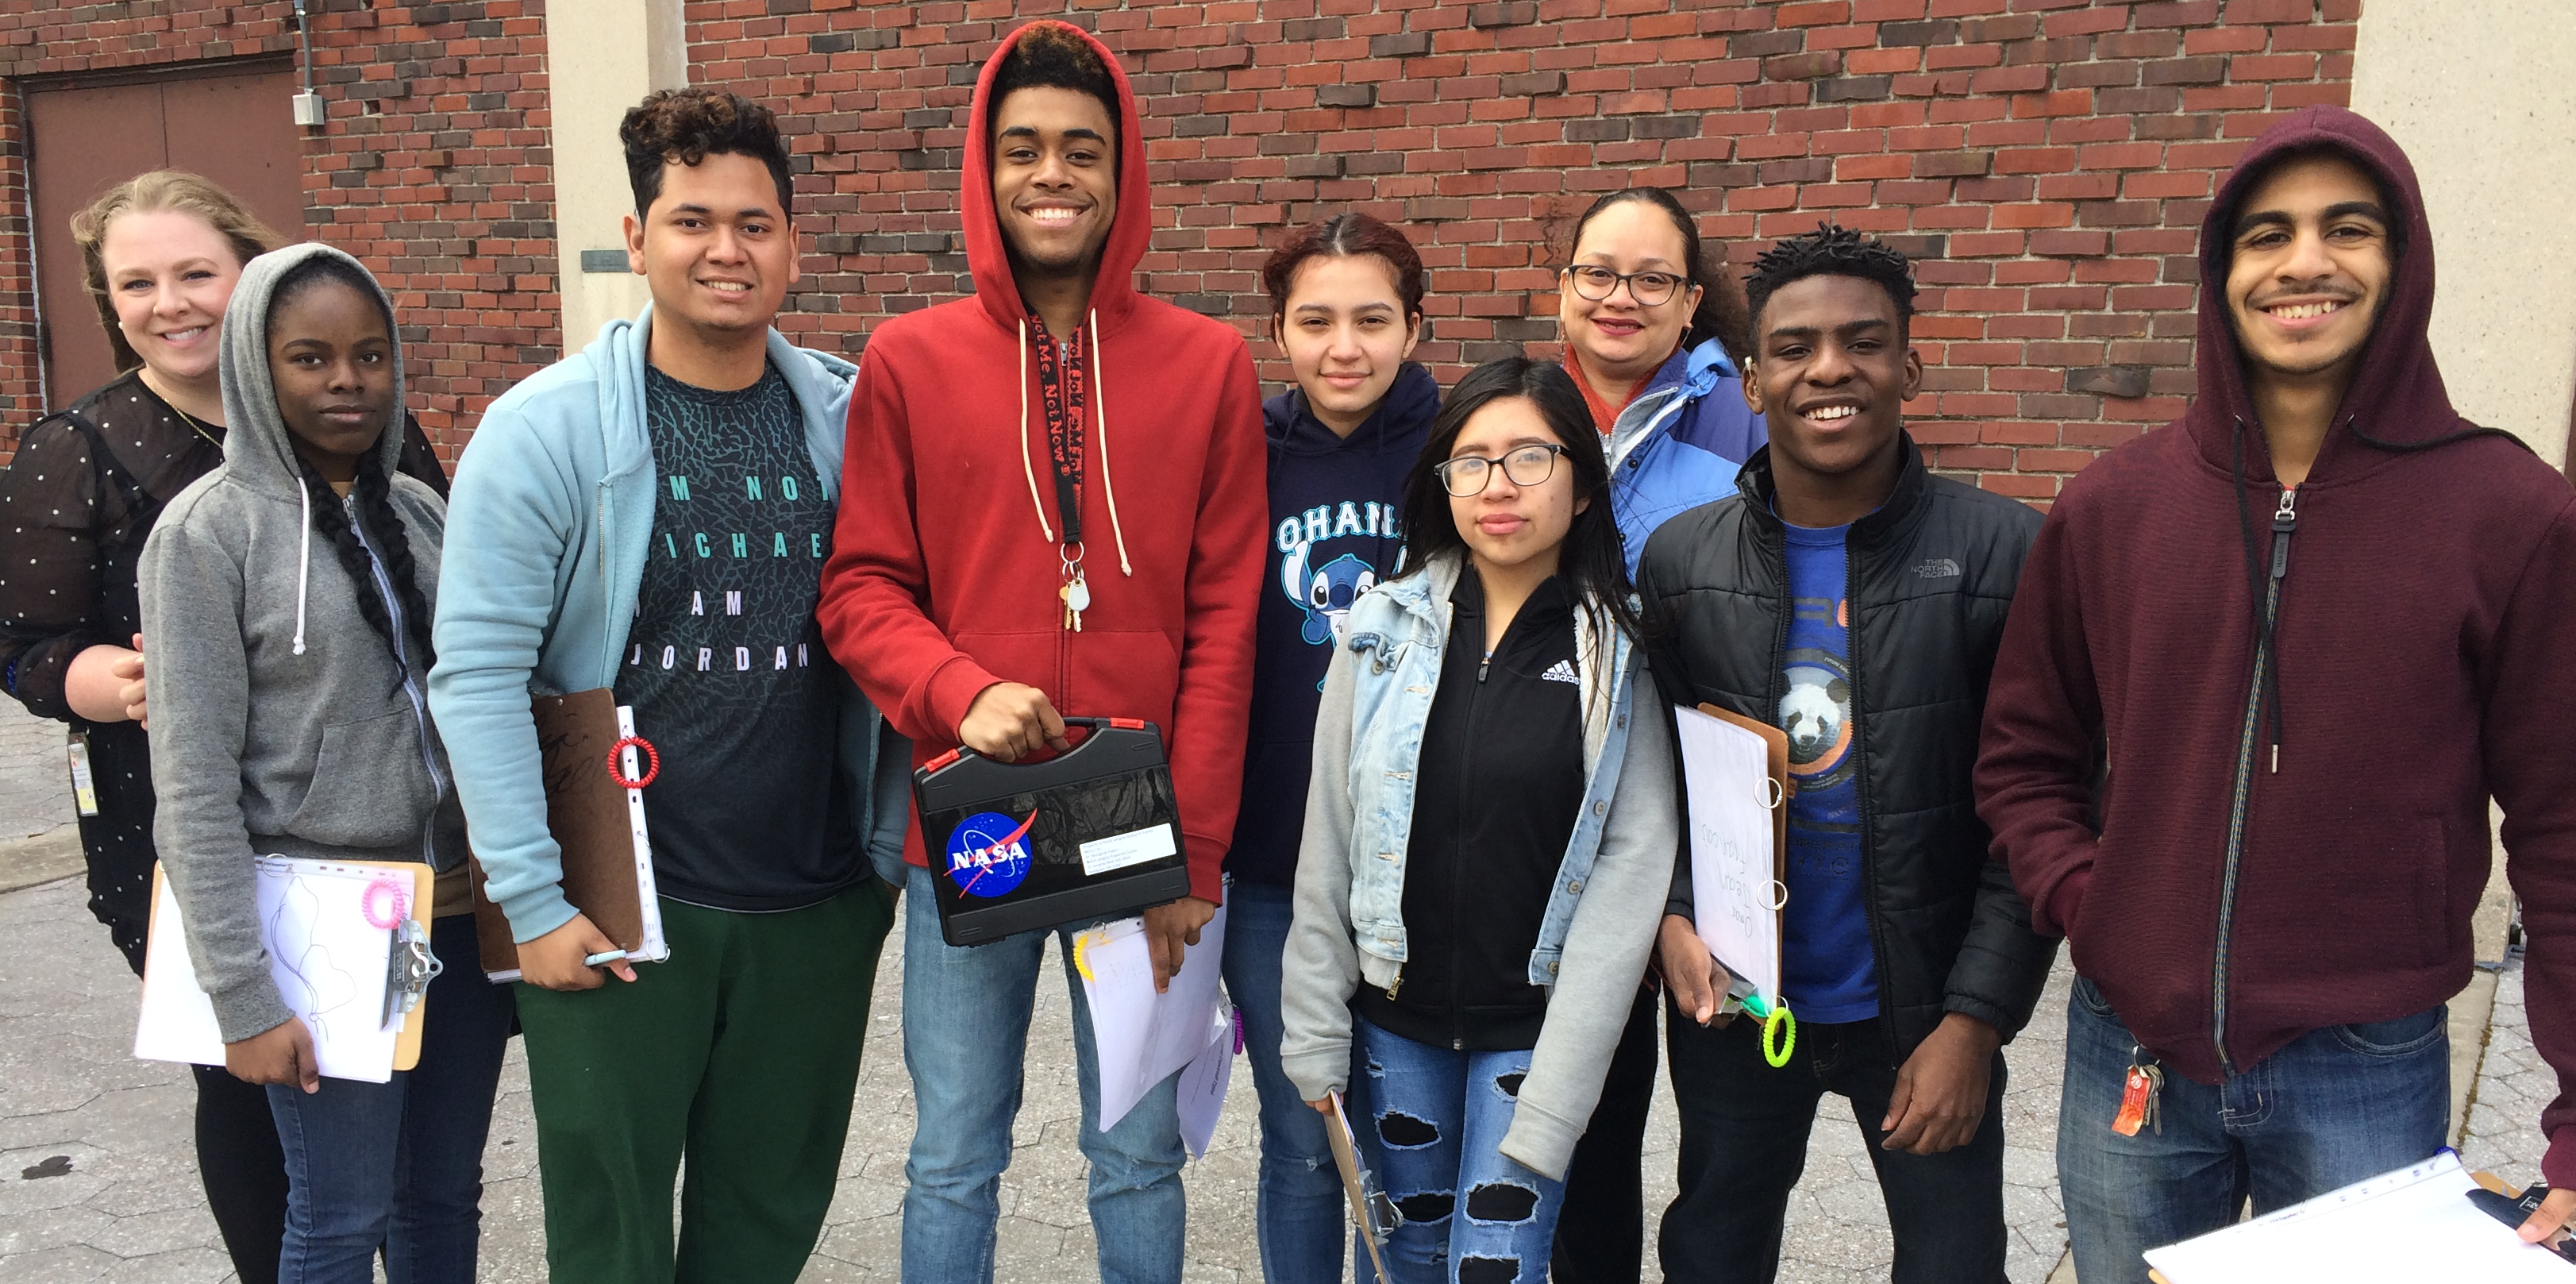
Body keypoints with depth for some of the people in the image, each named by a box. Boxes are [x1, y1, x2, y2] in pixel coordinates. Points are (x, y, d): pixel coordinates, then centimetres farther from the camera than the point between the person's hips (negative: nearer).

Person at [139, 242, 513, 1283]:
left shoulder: (422, 511, 7)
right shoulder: (209, 530, -7)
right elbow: (193, 780, -10)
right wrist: (243, 996, -13)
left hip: (462, 909, 5)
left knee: (447, 1196, 14)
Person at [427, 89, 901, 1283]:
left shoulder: (848, 420, 1)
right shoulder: (545, 430, -8)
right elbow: (478, 673, -11)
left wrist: (895, 842, 3)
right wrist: (532, 900, -13)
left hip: (818, 906, 3)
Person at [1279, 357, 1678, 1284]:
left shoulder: (1620, 655, -7)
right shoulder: (1385, 628, -2)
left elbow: (1631, 869, -9)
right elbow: (1327, 841, 1)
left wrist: (1556, 1087, -13)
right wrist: (1315, 1032, 0)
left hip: (1533, 1024, -2)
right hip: (1395, 1016, 2)